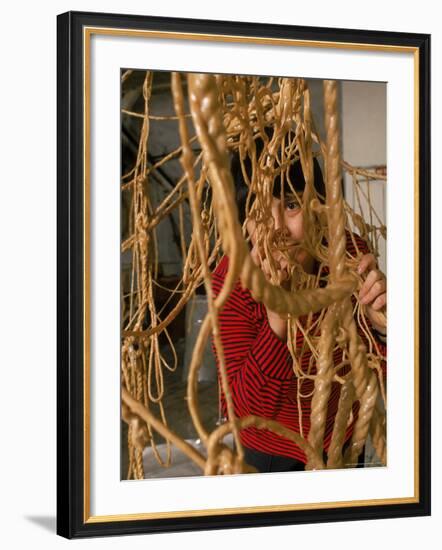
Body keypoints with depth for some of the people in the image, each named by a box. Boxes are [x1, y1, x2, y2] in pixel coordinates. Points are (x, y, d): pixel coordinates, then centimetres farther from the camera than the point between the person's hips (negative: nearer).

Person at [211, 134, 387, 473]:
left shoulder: (350, 252, -20)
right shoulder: (232, 280, -28)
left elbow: (386, 373, -14)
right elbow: (242, 411, -32)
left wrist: (380, 324, -36)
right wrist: (277, 319, -45)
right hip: (273, 454, -2)